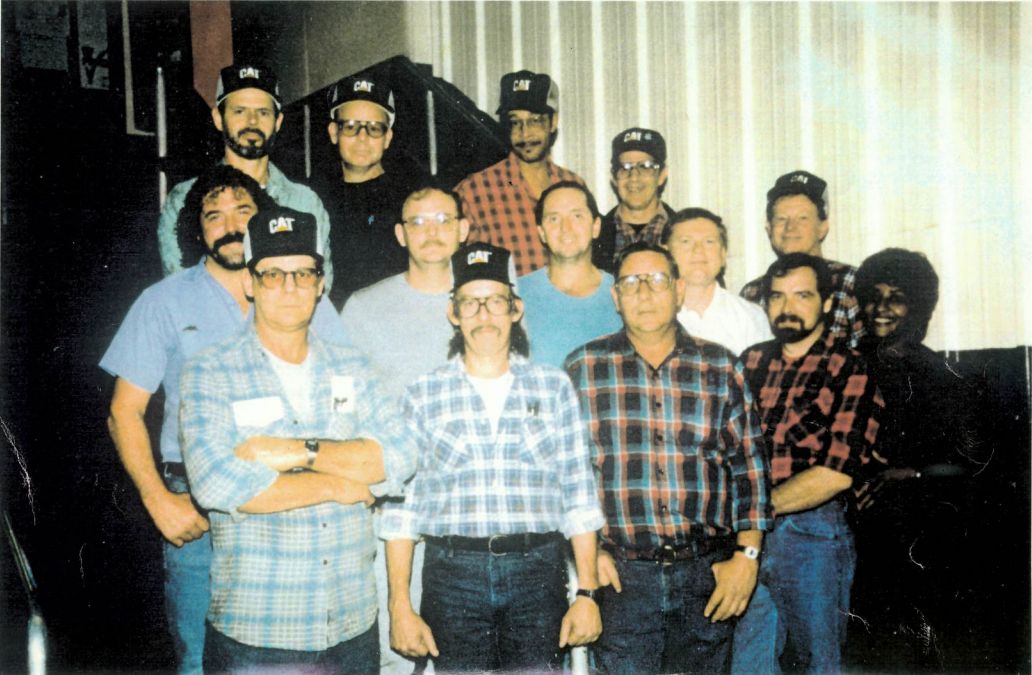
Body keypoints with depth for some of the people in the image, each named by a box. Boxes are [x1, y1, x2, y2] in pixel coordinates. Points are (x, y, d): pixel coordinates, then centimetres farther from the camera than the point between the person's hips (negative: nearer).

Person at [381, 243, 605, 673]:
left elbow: (579, 496, 6)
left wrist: (587, 593, 1)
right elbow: (401, 507, 5)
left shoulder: (554, 388, 8)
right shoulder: (423, 395, 6)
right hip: (453, 574, 0)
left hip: (538, 573, 1)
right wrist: (400, 606, -1)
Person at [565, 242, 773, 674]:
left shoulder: (720, 368, 6)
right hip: (621, 575, -1)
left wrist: (747, 556, 1)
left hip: (708, 576, 2)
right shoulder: (584, 368, 2)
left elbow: (749, 465, 7)